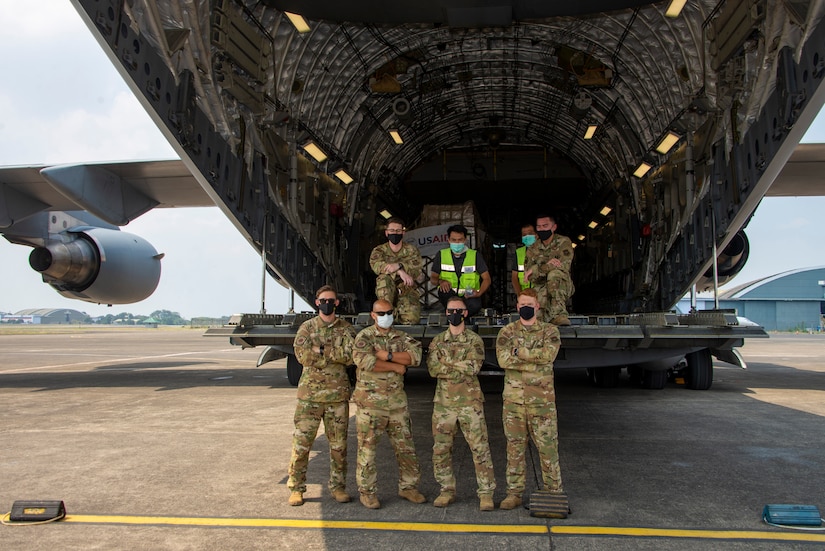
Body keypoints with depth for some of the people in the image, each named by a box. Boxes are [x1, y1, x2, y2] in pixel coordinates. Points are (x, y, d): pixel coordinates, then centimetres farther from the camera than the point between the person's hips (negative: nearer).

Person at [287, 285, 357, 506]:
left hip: (338, 394, 1)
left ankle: (338, 486, 20)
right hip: (309, 394, -1)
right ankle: (296, 488, 13)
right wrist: (335, 353, -12)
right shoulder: (307, 327, 5)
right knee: (301, 442, 0)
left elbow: (351, 355, -11)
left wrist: (320, 350, -15)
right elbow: (302, 355, -12)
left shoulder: (346, 328, 6)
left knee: (338, 444, 7)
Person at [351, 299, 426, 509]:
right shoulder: (364, 337, -2)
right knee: (367, 447, 1)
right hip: (370, 401, -4)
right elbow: (364, 361, -20)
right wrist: (396, 366, -12)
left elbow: (415, 356, -7)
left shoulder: (402, 337, 11)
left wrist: (388, 355, -16)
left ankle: (408, 486, 24)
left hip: (397, 400, 4)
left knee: (405, 446, 10)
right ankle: (367, 491, 14)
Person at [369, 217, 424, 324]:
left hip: (407, 290, 1)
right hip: (387, 292, 0)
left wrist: (399, 265, -32)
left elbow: (418, 267, -13)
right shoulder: (379, 250, 6)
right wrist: (400, 271, -31)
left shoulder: (411, 250, 7)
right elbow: (376, 265, -18)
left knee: (411, 319, -25)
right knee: (384, 278, -33)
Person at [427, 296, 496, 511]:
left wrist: (446, 365, -11)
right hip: (443, 402, 3)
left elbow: (473, 367, -14)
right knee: (441, 449, 7)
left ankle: (486, 493, 7)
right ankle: (447, 490, 22)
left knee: (480, 448, -3)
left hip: (470, 402, -3)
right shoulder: (437, 341, 10)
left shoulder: (474, 340, 3)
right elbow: (433, 368, -5)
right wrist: (461, 367, -13)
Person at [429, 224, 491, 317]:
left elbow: (486, 279, 1)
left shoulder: (475, 256, 2)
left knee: (474, 305, -35)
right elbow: (433, 278, 8)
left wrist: (479, 293, -19)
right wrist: (440, 281, -17)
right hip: (448, 296, 1)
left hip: (469, 296, -1)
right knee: (444, 289, -34)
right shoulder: (441, 255, 4)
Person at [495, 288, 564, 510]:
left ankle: (554, 492, 15)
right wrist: (534, 358, -12)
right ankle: (514, 493, 17)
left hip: (542, 398, -1)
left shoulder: (550, 331, 4)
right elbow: (503, 359, -10)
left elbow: (548, 354, -16)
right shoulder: (507, 332, 8)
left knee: (548, 446, 2)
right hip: (513, 398, 2)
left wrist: (519, 351, -14)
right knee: (514, 447, 8)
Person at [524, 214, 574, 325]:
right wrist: (547, 264, -21)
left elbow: (563, 266, -17)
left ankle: (558, 314, -36)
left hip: (562, 286, -1)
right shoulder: (532, 249, 9)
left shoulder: (564, 242, -1)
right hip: (541, 288, 1)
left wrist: (536, 269, -16)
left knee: (554, 274, -36)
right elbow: (530, 277, -1)